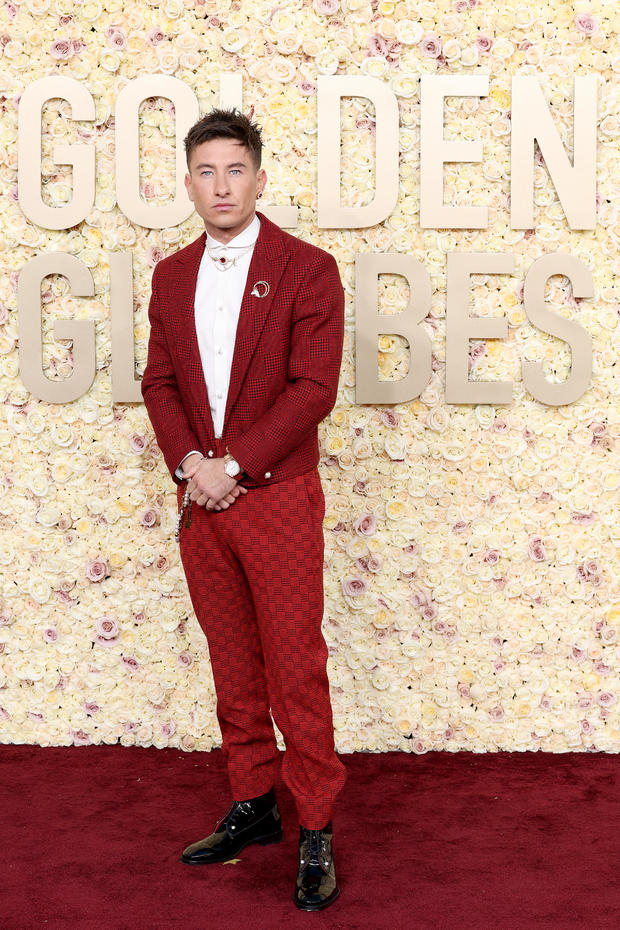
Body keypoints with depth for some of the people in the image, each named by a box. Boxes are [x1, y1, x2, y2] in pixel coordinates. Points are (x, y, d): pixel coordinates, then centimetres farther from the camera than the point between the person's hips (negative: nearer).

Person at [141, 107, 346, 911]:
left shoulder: (308, 269, -5)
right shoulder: (172, 277, 10)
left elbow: (314, 388, -12)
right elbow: (159, 382, 11)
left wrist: (234, 465, -15)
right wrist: (187, 463, -6)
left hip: (277, 496, -5)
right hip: (199, 496, 5)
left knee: (296, 668, -2)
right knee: (233, 663, 13)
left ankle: (316, 833, 10)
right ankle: (252, 807, 27)